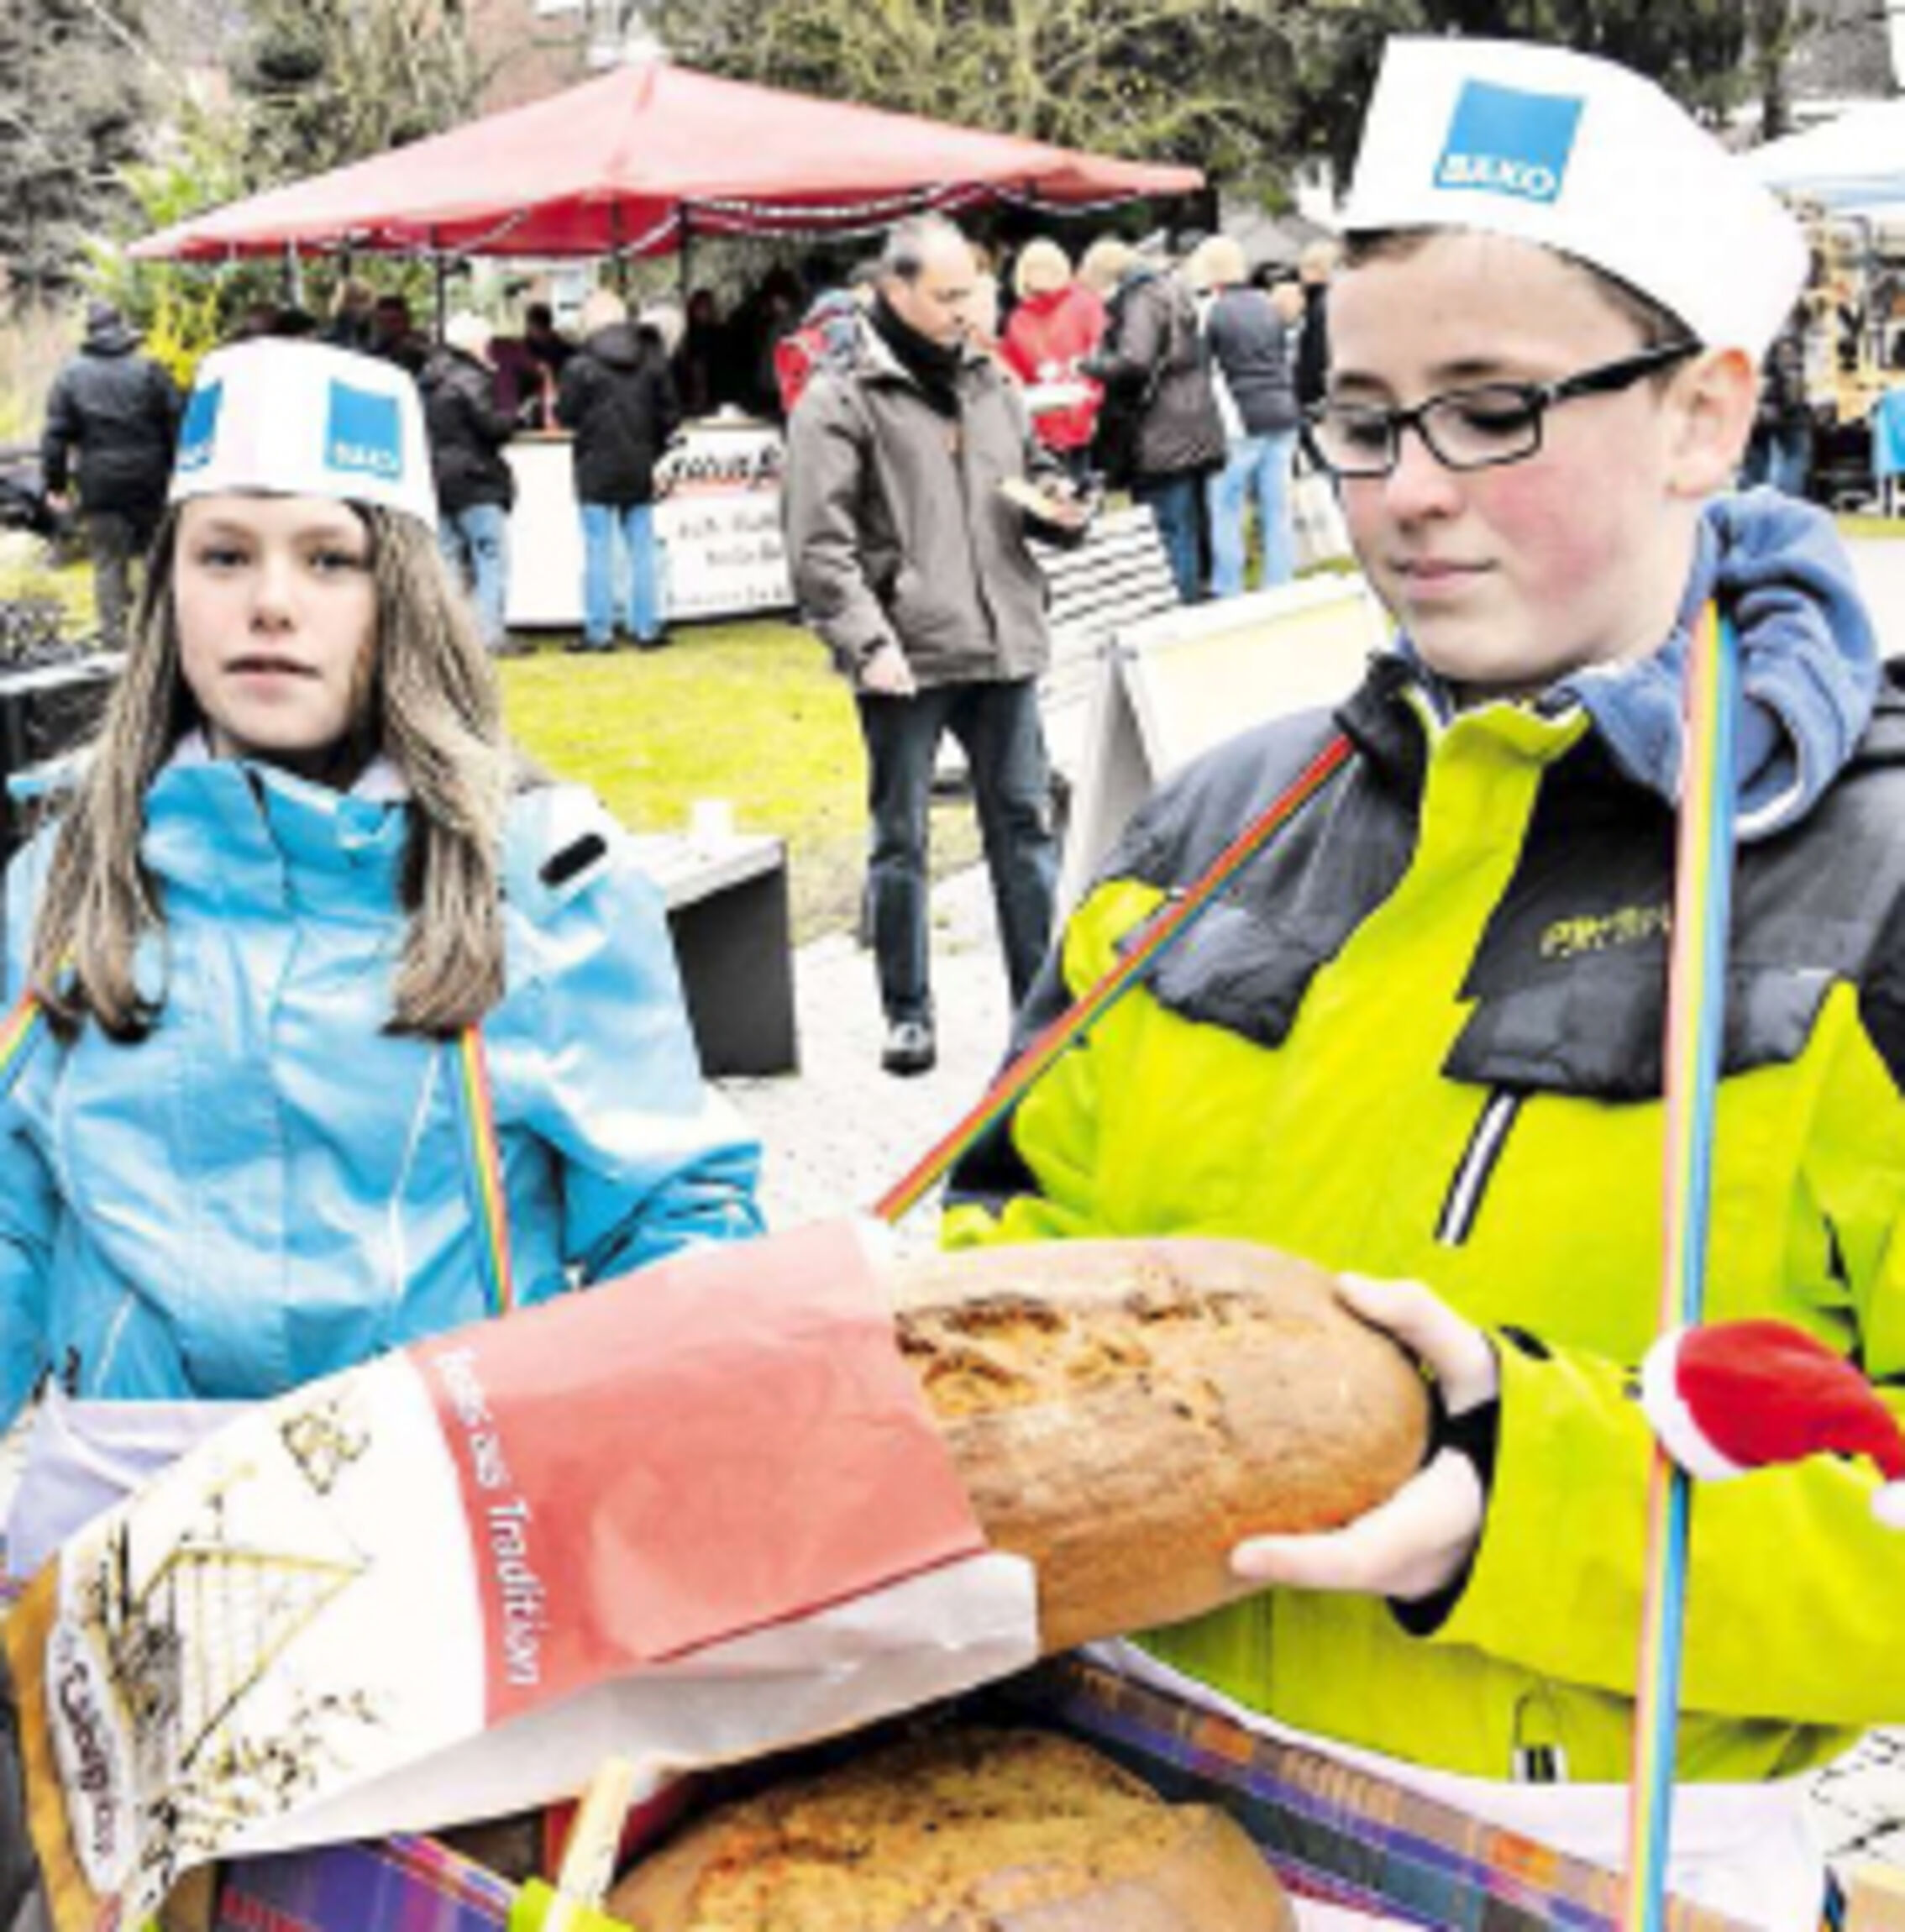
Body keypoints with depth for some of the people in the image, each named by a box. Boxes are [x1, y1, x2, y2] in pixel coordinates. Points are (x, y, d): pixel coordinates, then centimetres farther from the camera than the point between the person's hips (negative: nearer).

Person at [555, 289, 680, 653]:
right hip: (640, 469, 4)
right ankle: (646, 629, 11)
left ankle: (599, 632, 1)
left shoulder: (581, 366, -12)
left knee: (598, 551, 1)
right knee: (642, 549, 9)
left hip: (597, 471, -4)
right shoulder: (653, 360, 2)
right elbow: (668, 414, 4)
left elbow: (565, 415, -8)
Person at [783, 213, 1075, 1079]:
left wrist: (1056, 500, 3)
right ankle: (907, 1013, 17)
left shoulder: (991, 382, 12)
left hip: (1002, 645, 5)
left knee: (1023, 823, 10)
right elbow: (818, 545, -11)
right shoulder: (838, 400, -6)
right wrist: (867, 641, -21)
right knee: (900, 839, 6)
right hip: (905, 657, -5)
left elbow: (1036, 467, 27)